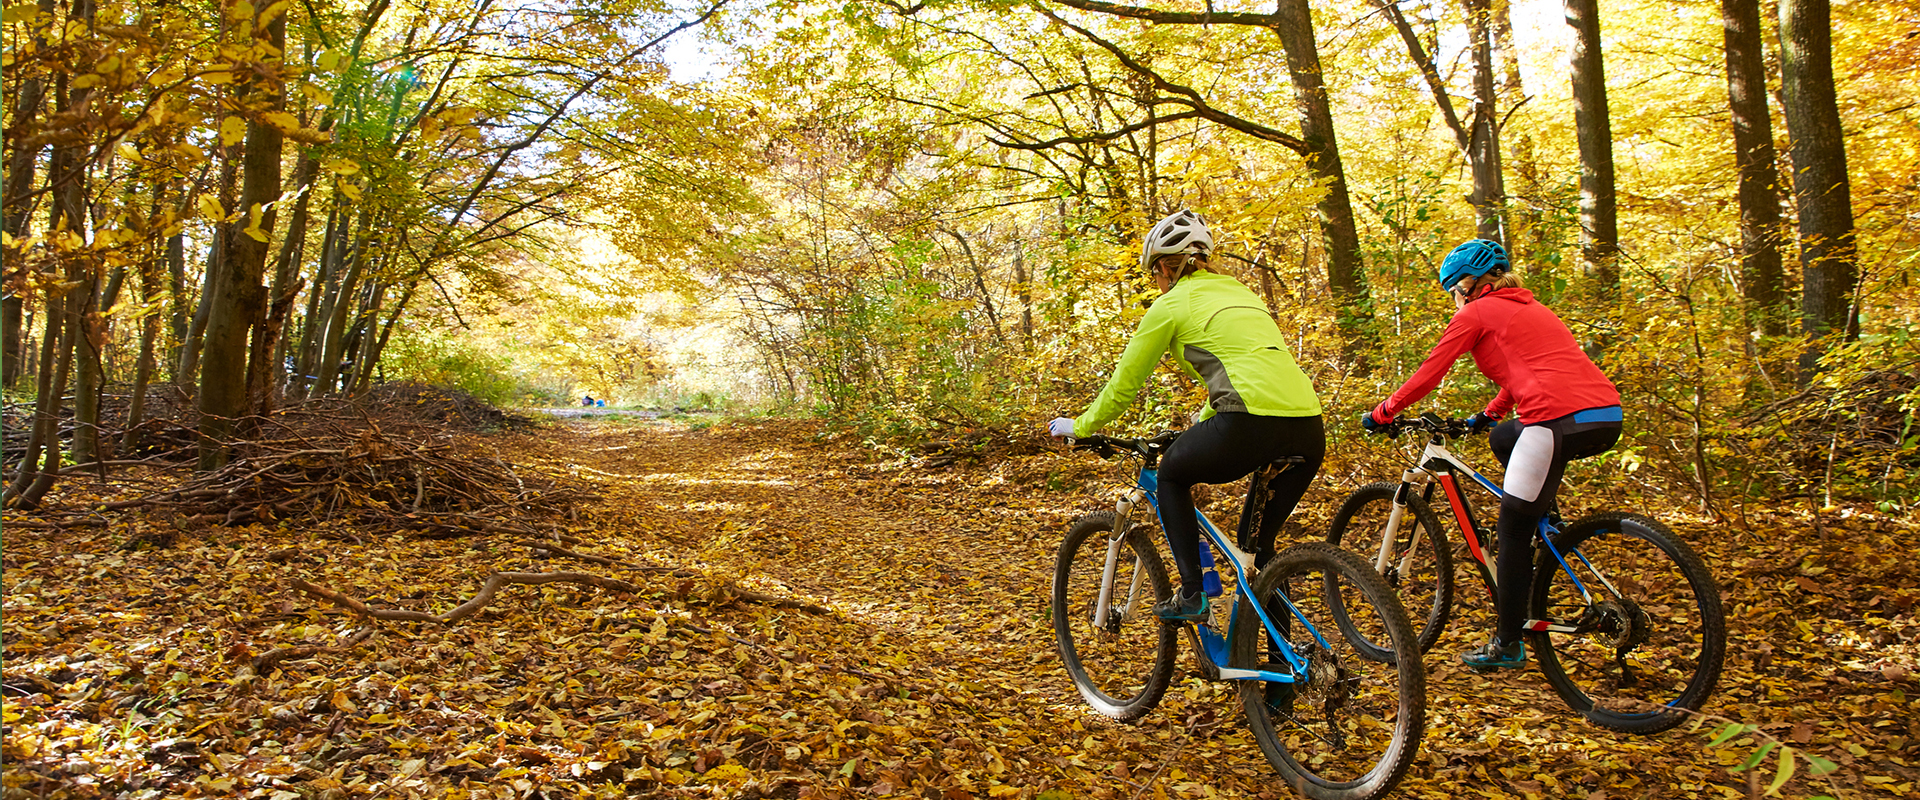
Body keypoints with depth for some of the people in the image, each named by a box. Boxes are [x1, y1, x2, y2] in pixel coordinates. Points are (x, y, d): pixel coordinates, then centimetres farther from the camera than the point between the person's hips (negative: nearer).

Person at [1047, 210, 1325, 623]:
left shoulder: (1170, 305, 9)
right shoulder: (1239, 292, 28)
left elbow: (1123, 385, 14)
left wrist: (1078, 426, 29)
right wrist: (1205, 418, 57)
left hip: (1250, 426, -6)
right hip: (1310, 433, 7)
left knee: (1172, 474, 23)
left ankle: (1191, 594, 15)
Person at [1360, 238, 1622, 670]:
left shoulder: (1475, 313, 6)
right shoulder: (1528, 307, 28)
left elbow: (1427, 376, 5)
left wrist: (1380, 414, 17)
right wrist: (1488, 415, 51)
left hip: (1560, 420, -8)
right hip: (1608, 417, 8)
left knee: (1512, 529, 3)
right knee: (1503, 439, 33)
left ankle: (1507, 644, 10)